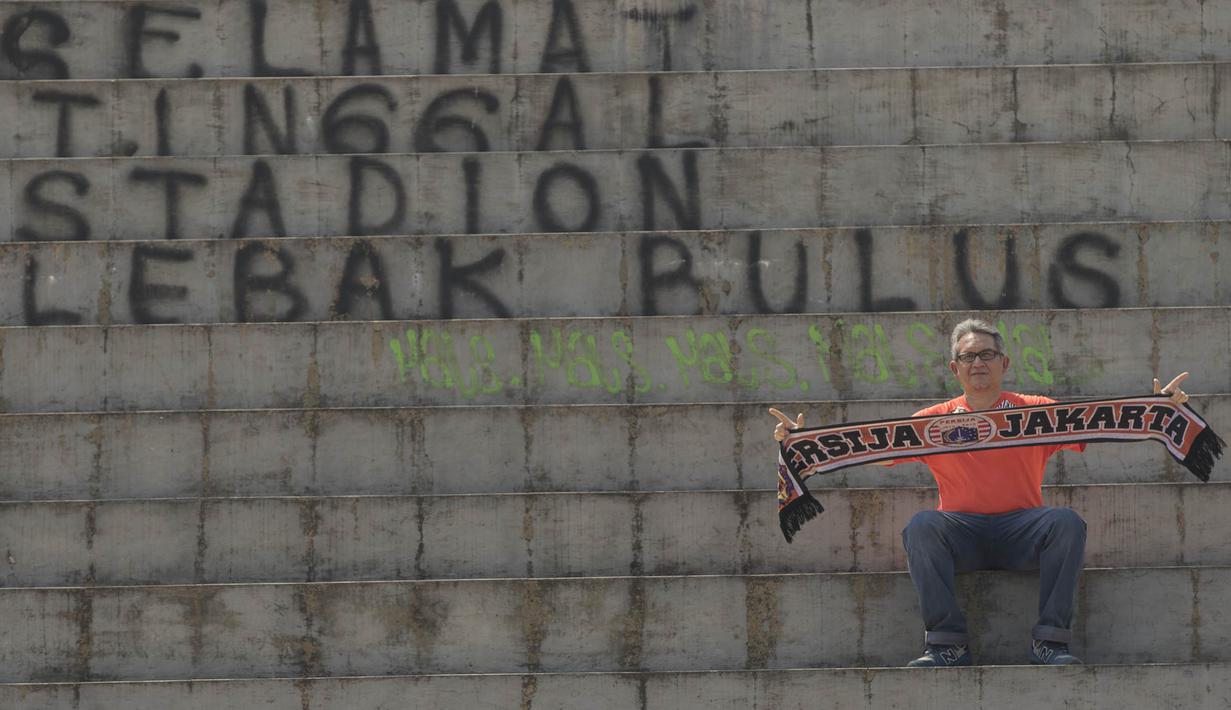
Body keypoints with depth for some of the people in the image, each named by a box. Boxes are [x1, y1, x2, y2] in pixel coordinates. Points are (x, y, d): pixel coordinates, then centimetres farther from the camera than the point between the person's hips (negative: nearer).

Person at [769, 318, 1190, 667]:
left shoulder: (1036, 412, 9)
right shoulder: (934, 421, 11)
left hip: (1022, 530, 0)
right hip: (961, 534, 0)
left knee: (1067, 522, -29)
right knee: (922, 525, -30)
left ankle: (1051, 640, -24)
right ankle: (947, 644, -28)